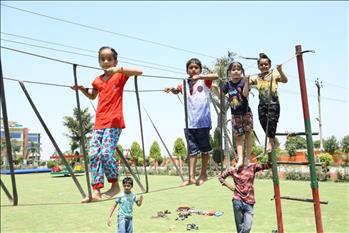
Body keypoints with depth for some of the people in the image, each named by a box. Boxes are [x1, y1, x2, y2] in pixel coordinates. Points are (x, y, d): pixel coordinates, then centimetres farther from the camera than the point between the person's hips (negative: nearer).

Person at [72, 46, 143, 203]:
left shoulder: (120, 75, 2)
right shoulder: (98, 80, 16)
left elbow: (139, 72, -12)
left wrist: (119, 69, -22)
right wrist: (81, 89, 16)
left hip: (114, 121, -5)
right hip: (99, 122, 6)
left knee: (106, 153, -15)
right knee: (93, 155, -3)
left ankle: (115, 186, 4)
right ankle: (96, 192, -1)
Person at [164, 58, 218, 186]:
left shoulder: (204, 81, 0)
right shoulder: (185, 84, 12)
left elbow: (216, 76, -16)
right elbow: (177, 91, 2)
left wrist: (199, 76, -28)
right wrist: (172, 89, -20)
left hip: (203, 121, -3)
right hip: (190, 122, 3)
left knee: (204, 148, 7)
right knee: (192, 150, 5)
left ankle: (203, 174, 21)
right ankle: (191, 177, 7)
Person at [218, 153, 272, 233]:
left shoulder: (252, 167, 1)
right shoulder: (233, 169, 0)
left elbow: (268, 165, -4)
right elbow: (220, 177, 14)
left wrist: (269, 153, -18)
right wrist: (229, 185, 2)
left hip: (249, 202, 0)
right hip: (237, 200, 0)